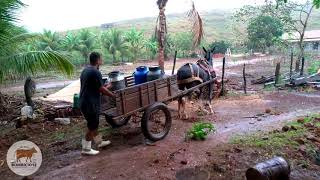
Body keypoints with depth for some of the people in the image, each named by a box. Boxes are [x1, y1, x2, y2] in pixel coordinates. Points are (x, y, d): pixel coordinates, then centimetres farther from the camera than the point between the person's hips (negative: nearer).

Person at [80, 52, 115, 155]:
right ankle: (86, 149, 13)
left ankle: (99, 142, 36)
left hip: (84, 102, 10)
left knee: (94, 124, 21)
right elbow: (102, 90, -16)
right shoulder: (95, 72, -18)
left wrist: (105, 87, 27)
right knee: (92, 126, 3)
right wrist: (114, 95, -3)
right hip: (90, 104, -10)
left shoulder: (85, 71, 12)